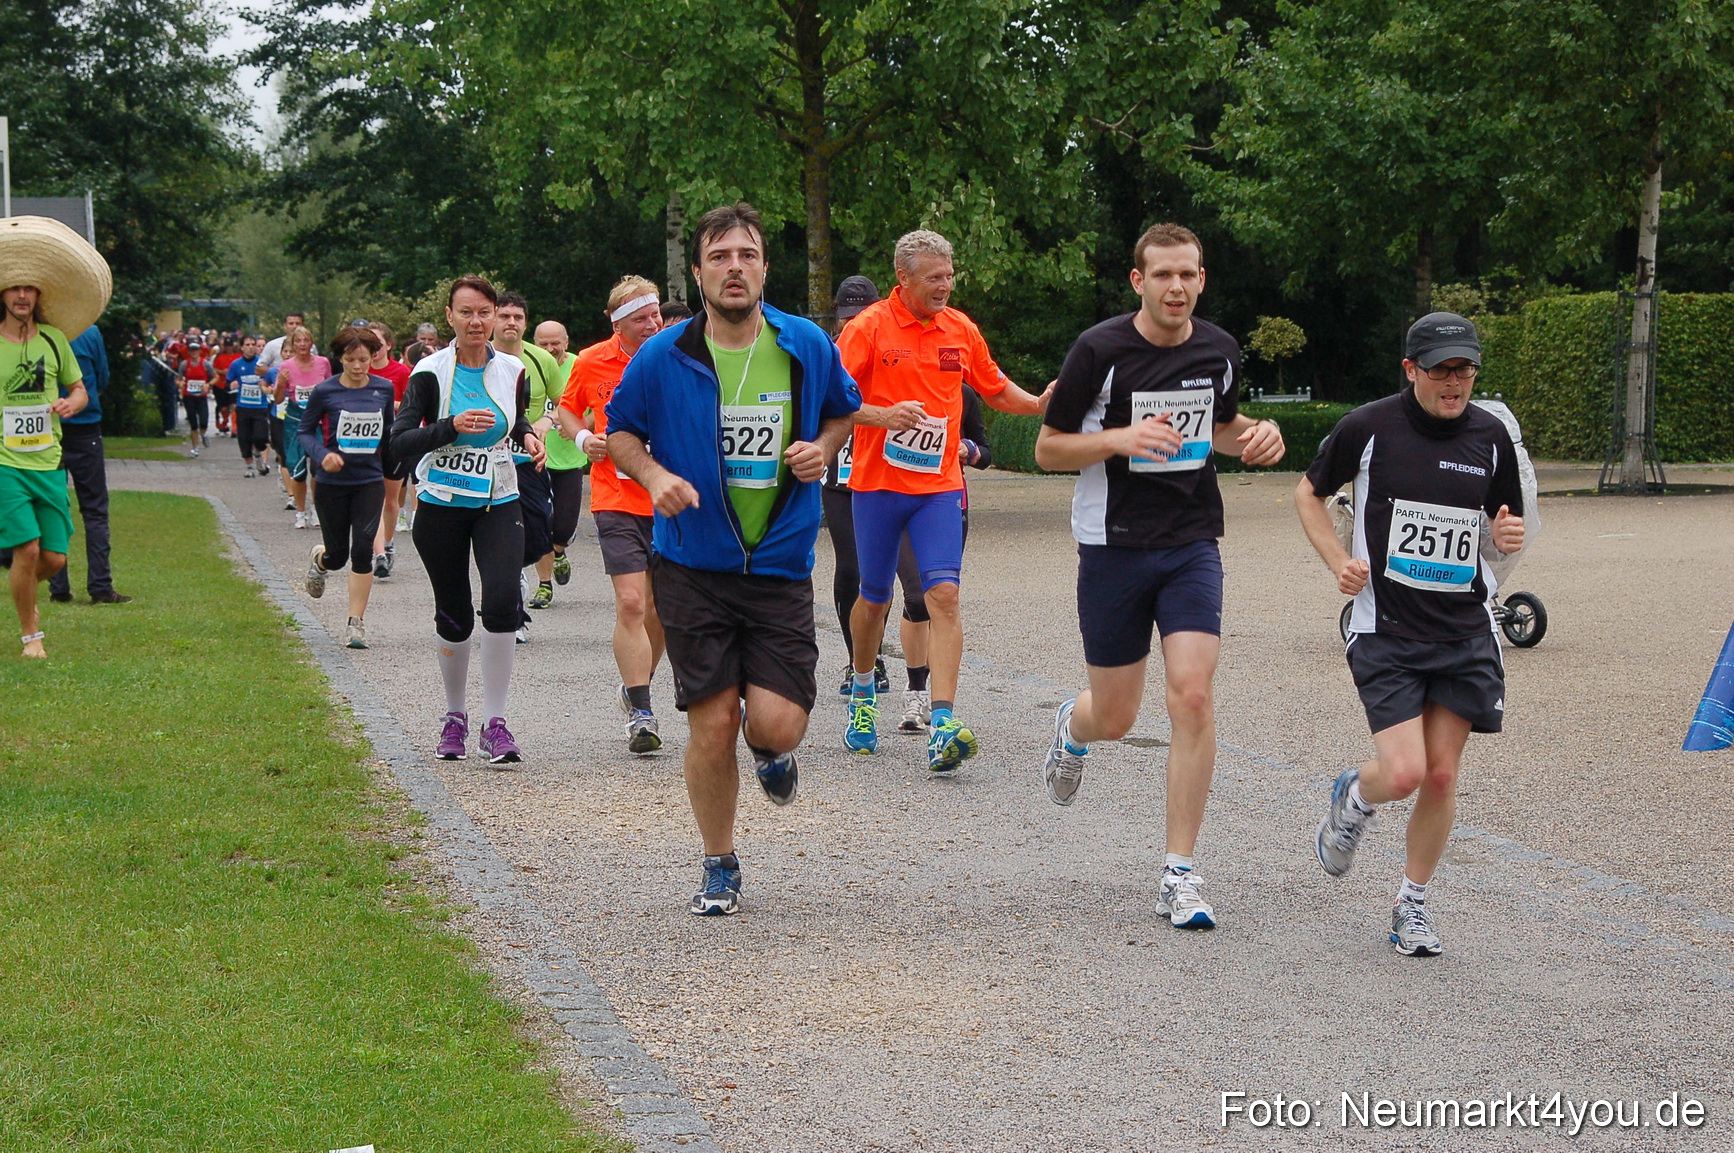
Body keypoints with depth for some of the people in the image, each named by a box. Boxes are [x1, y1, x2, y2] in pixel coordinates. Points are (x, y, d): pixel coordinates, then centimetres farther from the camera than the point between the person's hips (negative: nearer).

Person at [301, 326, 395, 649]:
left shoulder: (384, 389, 1)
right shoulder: (325, 391, -7)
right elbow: (304, 431, -1)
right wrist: (321, 455, -18)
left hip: (370, 480, 1)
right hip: (332, 483, -1)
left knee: (362, 549, -10)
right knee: (338, 555, 8)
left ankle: (356, 622, -2)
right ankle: (319, 559, 47)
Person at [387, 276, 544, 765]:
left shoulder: (512, 370, 3)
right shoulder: (431, 372, -7)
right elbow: (399, 444, -12)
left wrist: (529, 436, 1)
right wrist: (453, 426, -25)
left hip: (499, 504, 1)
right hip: (442, 506, -1)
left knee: (502, 601, -19)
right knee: (453, 615, 7)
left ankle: (495, 723, -11)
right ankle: (455, 715, 30)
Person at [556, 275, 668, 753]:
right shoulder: (591, 363, -1)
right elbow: (566, 409, 16)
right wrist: (582, 437, -5)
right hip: (617, 499, -1)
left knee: (658, 609, 9)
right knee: (631, 604, -14)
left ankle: (636, 688, 34)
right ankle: (640, 714, -10)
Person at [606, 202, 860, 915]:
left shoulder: (807, 347, 0)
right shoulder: (663, 357, -5)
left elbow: (844, 410, 19)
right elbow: (620, 431, 9)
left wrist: (822, 447, -2)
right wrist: (654, 476, -11)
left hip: (781, 567, 1)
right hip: (694, 568, -1)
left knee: (776, 724, -10)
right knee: (713, 725, 0)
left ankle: (772, 752, 30)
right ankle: (719, 868, 20)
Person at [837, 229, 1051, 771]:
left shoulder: (961, 330, 5)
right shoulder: (869, 328, -7)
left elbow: (995, 389, 20)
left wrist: (1038, 403, 1)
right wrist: (888, 415, -26)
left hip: (940, 485, 2)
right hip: (878, 483, -2)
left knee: (943, 594, -14)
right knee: (875, 598, 11)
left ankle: (942, 725, -21)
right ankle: (863, 693, 39)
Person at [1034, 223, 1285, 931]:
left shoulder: (1219, 350, 2)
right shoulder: (1099, 351, -11)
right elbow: (1047, 449, -5)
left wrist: (1255, 436, -2)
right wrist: (1123, 437, -22)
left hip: (1192, 545, 2)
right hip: (1113, 546, -2)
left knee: (1193, 698, -14)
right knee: (1115, 718, 7)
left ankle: (1180, 875, -6)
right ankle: (1072, 730, 48)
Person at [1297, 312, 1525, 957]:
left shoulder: (1490, 435, 4)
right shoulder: (1368, 428, -6)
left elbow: (1506, 523, 17)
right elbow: (1309, 494, 9)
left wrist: (1509, 536, -7)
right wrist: (1339, 561, -6)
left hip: (1465, 632, 3)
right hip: (1385, 629, -3)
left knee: (1442, 774, 2)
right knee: (1404, 773, -14)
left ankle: (1412, 904, 21)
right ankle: (1354, 799, 23)